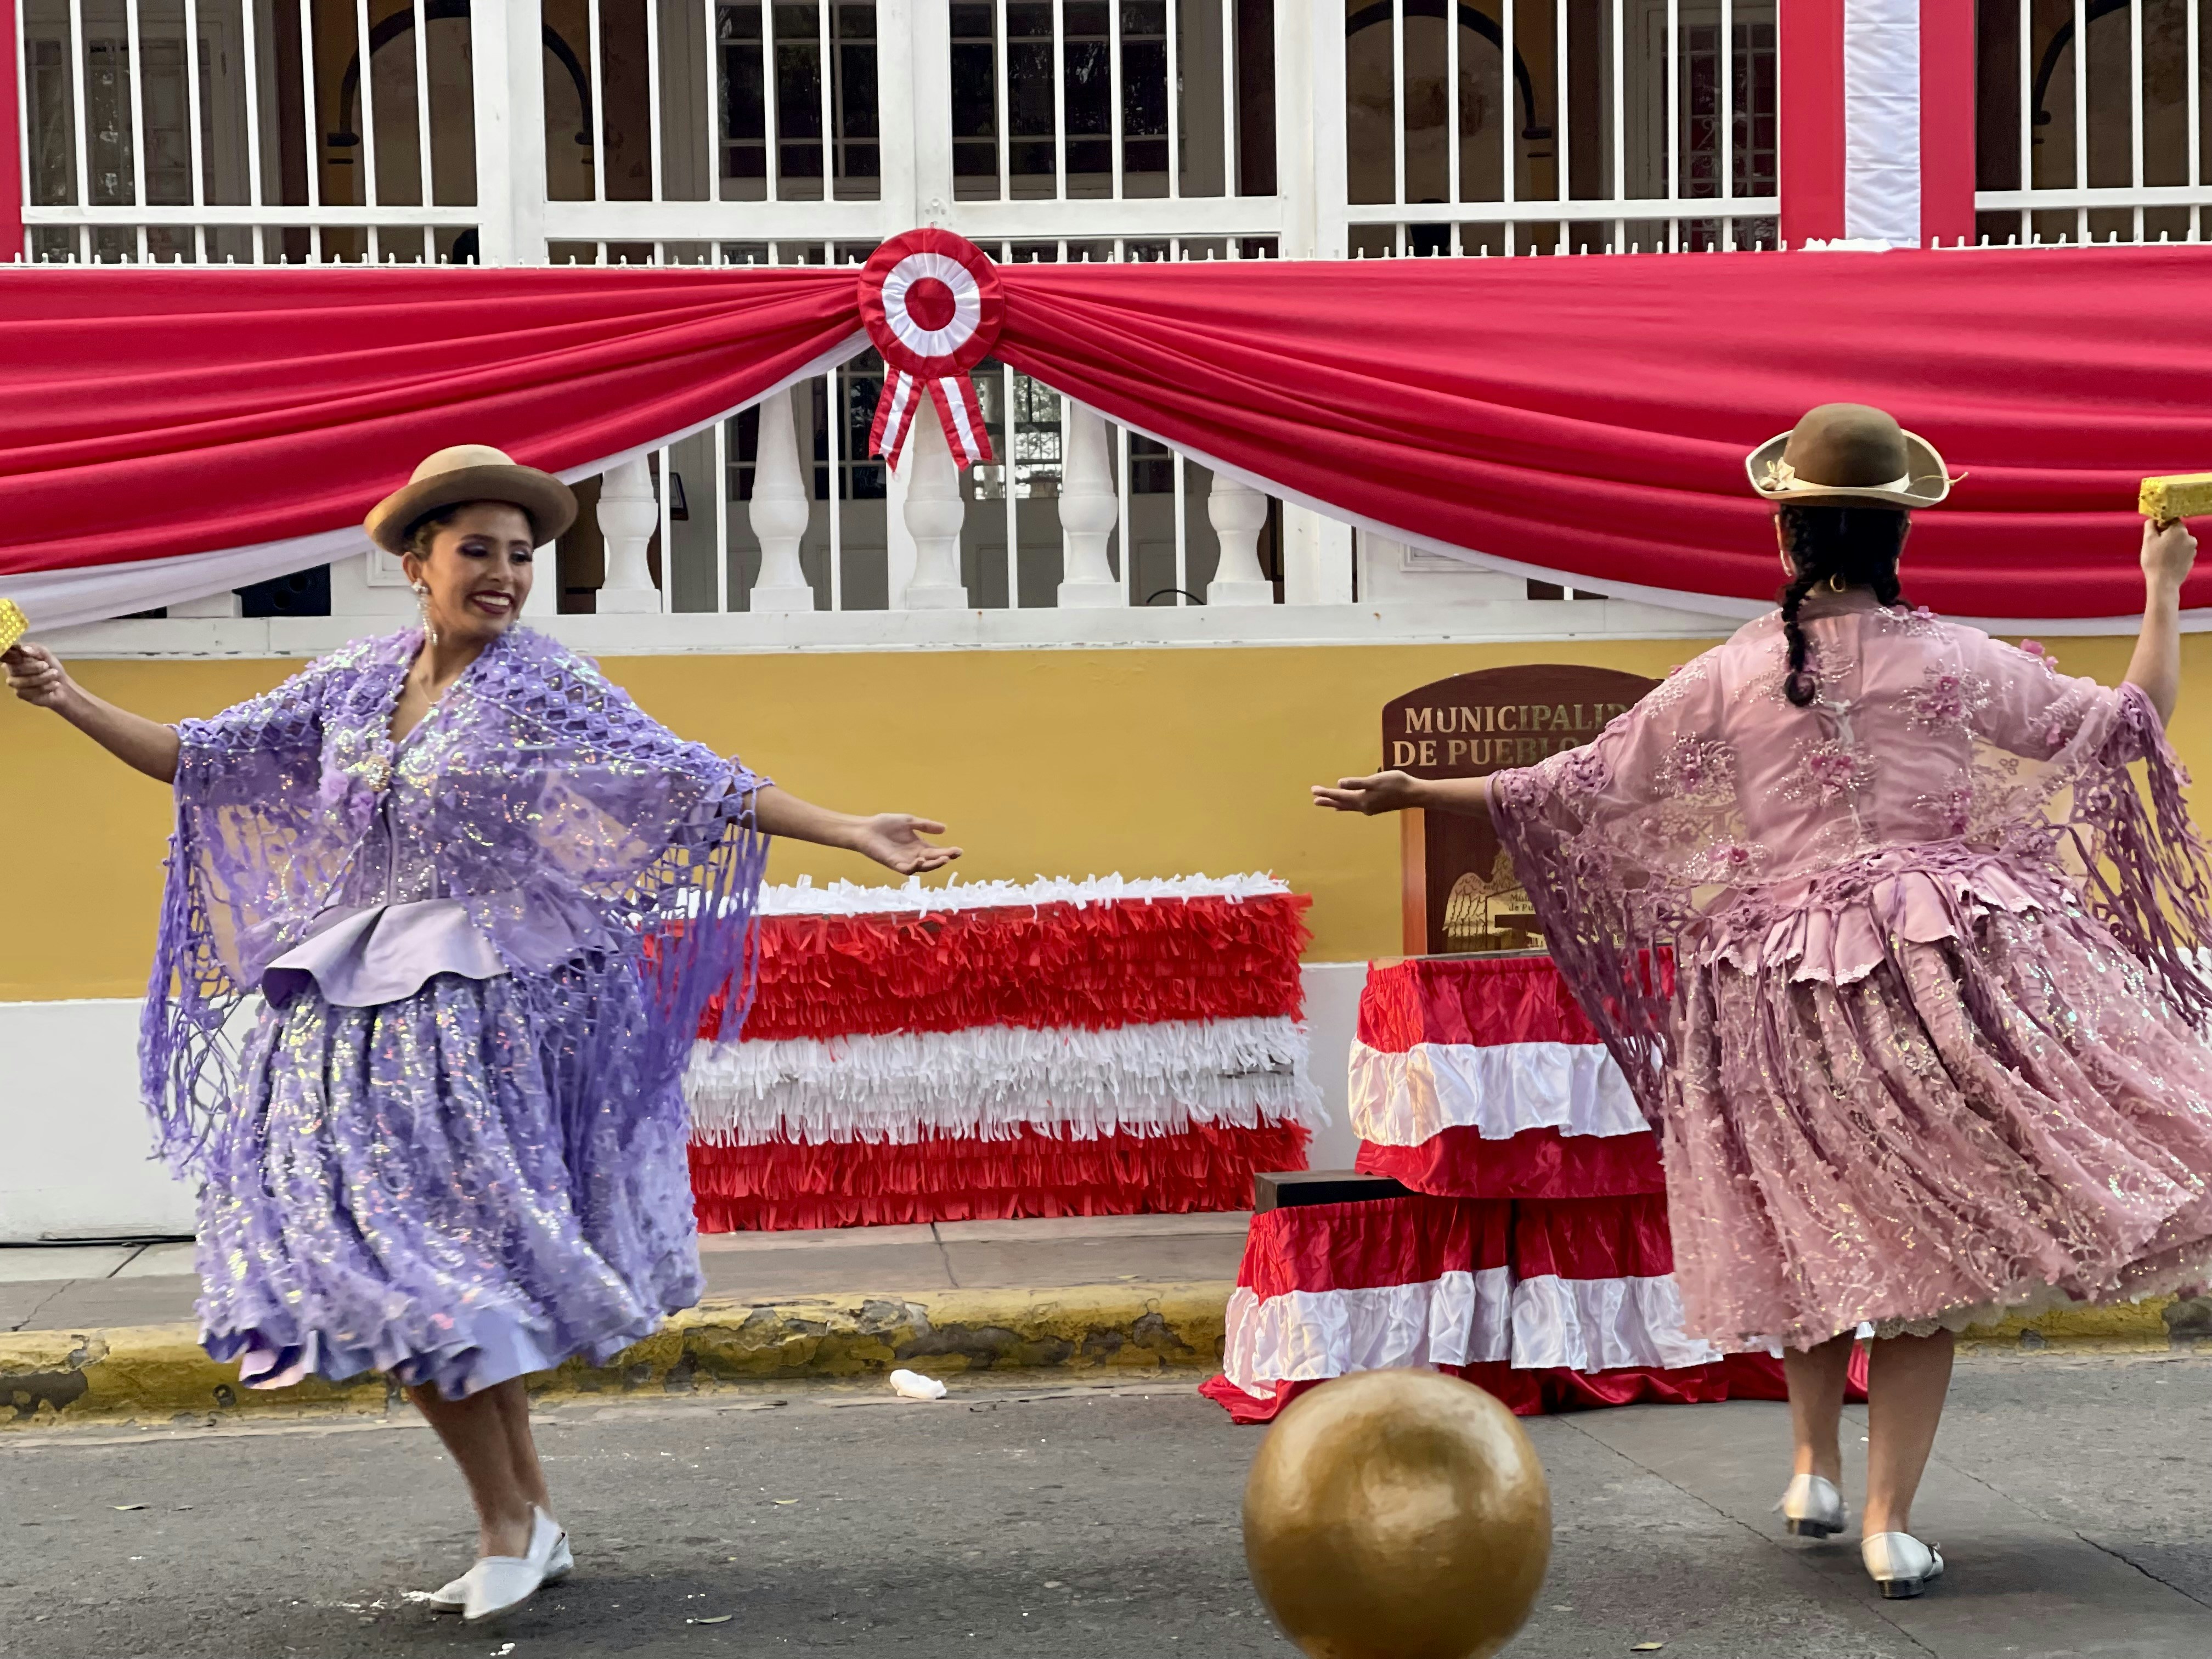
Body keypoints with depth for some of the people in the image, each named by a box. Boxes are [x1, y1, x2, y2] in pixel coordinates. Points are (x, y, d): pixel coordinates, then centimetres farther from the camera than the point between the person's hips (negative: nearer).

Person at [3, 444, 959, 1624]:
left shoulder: (545, 685, -4)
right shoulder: (353, 682, 9)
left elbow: (696, 783, -8)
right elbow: (200, 759, 14)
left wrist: (854, 833, -15)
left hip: (483, 1008, -5)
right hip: (353, 1008, 5)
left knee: (440, 1267, -8)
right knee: (395, 1274, 3)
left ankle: (513, 1521, 8)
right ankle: (525, 1524, 14)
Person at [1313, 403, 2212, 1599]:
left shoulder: (1726, 679, -1)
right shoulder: (1959, 661, -2)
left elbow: (1580, 787, 4)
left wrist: (1418, 794, 14)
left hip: (1780, 981, 1)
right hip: (1942, 965, -1)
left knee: (1817, 1229, 21)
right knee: (1929, 1239, 5)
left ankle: (1813, 1469, 27)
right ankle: (1889, 1522, 3)